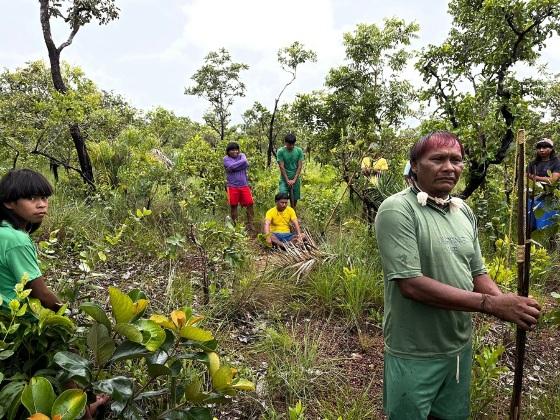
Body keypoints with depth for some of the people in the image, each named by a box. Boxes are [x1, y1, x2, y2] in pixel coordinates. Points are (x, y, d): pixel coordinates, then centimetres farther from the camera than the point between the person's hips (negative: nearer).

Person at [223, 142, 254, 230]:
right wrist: (242, 162, -8)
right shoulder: (226, 158, 2)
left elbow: (246, 164, -10)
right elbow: (231, 167, -18)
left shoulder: (242, 155, 10)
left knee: (250, 204, -2)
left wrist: (235, 167, -11)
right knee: (233, 206, 4)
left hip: (244, 185, 2)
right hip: (232, 186, -2)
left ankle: (250, 224, 10)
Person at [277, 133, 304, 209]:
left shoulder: (299, 151, -2)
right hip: (284, 179, -2)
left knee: (294, 198, 9)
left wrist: (294, 179, -11)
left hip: (295, 179, 2)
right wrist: (287, 180, -13)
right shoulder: (280, 151, -8)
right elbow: (281, 167, -10)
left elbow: (300, 166, -4)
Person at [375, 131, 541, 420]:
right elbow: (411, 284, -25)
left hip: (459, 347, 7)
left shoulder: (464, 211, 4)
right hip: (415, 355, -6)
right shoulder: (397, 210, -20)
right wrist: (490, 303, -25)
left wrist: (507, 302, -12)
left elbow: (477, 273, 8)